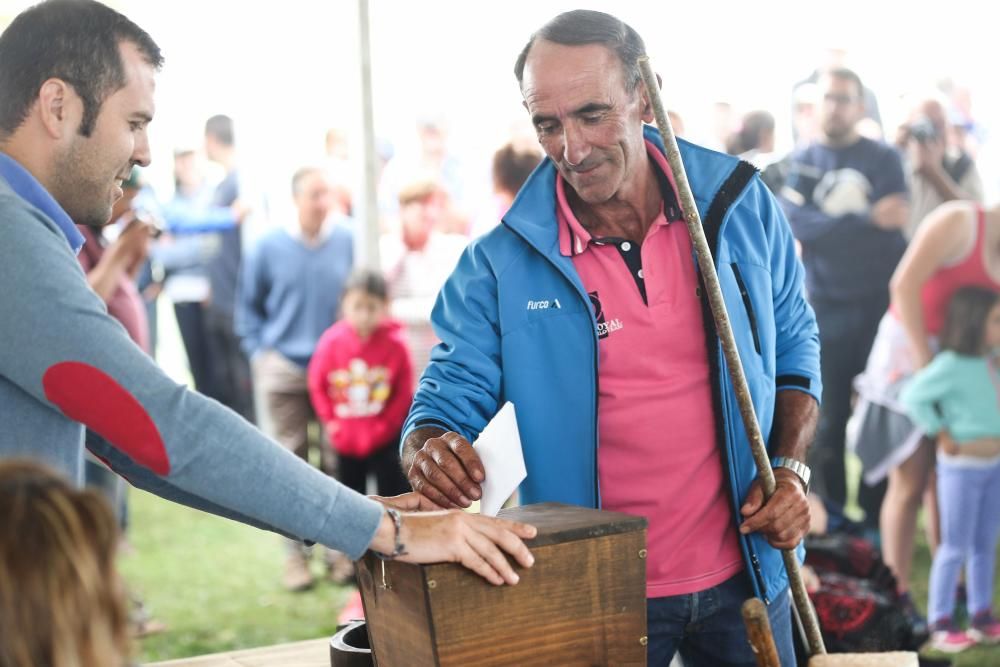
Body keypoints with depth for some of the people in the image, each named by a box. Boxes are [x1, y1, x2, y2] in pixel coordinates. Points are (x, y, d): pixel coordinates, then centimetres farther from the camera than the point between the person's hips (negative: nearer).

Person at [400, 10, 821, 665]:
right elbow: (447, 399, -9)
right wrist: (429, 453, -32)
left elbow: (793, 346, 8)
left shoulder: (741, 206, -4)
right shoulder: (500, 265, -11)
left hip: (740, 574, 2)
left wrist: (790, 469, -5)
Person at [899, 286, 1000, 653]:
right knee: (955, 547, 0)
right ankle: (940, 623, 11)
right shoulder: (951, 365, -19)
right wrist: (940, 432, -16)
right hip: (961, 467, -7)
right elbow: (913, 396, -24)